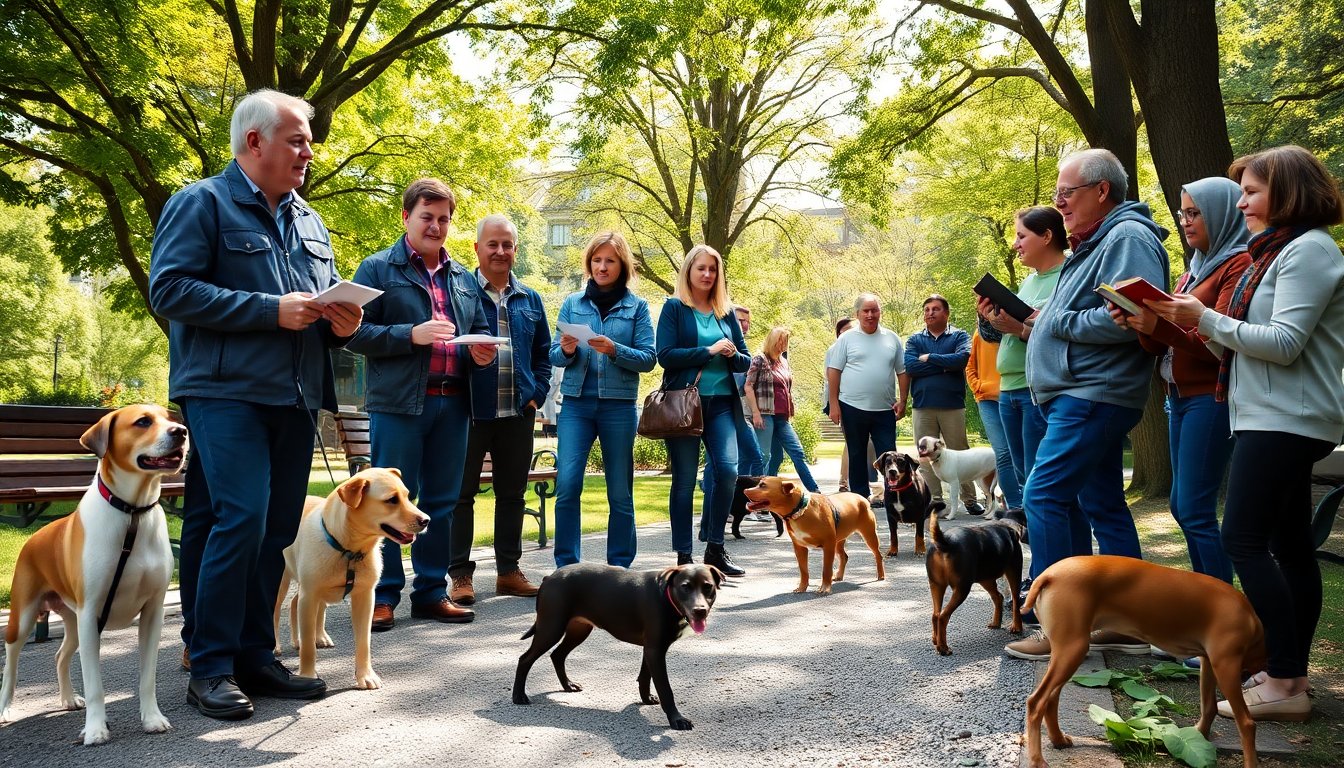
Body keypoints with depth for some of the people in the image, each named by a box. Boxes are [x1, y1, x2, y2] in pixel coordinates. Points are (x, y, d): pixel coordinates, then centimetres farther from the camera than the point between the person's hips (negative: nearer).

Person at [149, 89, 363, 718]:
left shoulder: (308, 221, 20)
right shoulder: (201, 204, -1)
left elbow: (329, 292, 27)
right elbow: (169, 289, -12)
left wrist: (342, 319, 2)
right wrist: (271, 310, -17)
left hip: (295, 399, 7)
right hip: (226, 392, -7)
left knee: (277, 530, 7)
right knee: (240, 520, -15)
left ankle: (254, 655, 18)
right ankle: (210, 667, -3)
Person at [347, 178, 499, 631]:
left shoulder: (463, 279, 19)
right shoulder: (379, 268, 3)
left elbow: (479, 331, 24)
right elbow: (356, 332, -6)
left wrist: (481, 353, 1)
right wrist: (412, 335, -17)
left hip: (452, 403, 5)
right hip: (398, 403, -5)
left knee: (442, 502, 9)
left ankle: (432, 592, 19)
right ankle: (383, 597, 8)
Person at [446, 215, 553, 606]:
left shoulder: (530, 299, 13)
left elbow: (543, 355, 16)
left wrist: (537, 395, 5)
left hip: (518, 412, 4)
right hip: (471, 409, -4)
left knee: (512, 492, 11)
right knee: (462, 493, 2)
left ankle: (508, 569, 21)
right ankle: (461, 574, 10)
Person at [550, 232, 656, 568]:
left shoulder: (637, 306, 6)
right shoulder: (572, 303, 10)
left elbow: (648, 358, -2)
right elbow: (555, 356, 9)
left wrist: (614, 350, -18)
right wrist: (566, 351, -13)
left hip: (619, 405, -1)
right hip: (576, 403, 1)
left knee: (620, 492, 5)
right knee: (567, 484, -10)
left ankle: (620, 567, 16)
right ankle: (566, 566, -1)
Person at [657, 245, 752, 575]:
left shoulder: (726, 313, 15)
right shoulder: (674, 307, 2)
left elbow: (745, 362, 16)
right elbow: (665, 355, -10)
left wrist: (733, 354, -7)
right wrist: (710, 351, -14)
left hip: (721, 402, 3)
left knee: (728, 469, -11)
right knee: (684, 479, 1)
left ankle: (715, 548, 5)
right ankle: (683, 556, 10)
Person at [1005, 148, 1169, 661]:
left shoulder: (1127, 237, -11)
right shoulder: (1094, 243, 21)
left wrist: (1059, 322, -16)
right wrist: (1038, 321, 8)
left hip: (1092, 397, -11)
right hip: (1084, 394, 11)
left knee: (1043, 497, -13)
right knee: (1104, 504, 12)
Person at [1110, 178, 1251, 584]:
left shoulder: (1239, 265, -8)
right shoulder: (1194, 270, 18)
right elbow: (1165, 343, 12)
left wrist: (1159, 327, -32)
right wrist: (1139, 323, -8)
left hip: (1210, 397, -9)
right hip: (1179, 396, 9)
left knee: (1195, 510, -10)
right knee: (1182, 505, 12)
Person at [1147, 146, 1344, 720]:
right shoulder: (1277, 250, 20)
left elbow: (1285, 343, -20)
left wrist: (1207, 319, -15)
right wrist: (1199, 322, 4)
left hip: (1285, 419, -10)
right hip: (1276, 418, 10)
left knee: (1244, 538, -13)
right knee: (1289, 545, 10)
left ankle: (1282, 684, -9)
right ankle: (1292, 674, 16)